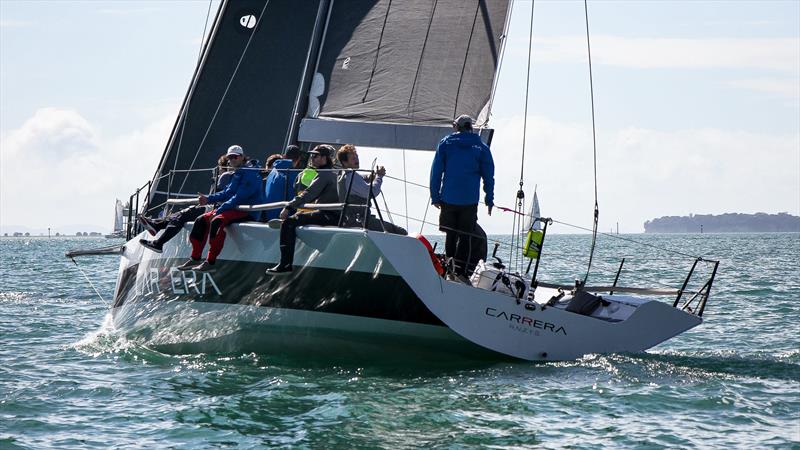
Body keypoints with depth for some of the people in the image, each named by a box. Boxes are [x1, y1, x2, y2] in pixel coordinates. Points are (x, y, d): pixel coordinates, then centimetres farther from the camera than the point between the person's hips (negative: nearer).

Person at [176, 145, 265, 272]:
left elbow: (239, 197, -22)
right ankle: (195, 259, 5)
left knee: (217, 221, -33)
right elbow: (227, 193, 20)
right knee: (201, 220, 4)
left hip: (248, 211, -10)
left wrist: (218, 211, -23)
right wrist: (208, 199, 5)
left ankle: (210, 261, -32)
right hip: (235, 209, 10)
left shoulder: (251, 173, -14)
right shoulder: (237, 174, 17)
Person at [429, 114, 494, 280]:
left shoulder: (445, 143, 3)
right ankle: (460, 271, -3)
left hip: (448, 199, 0)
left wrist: (435, 197, 4)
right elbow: (489, 177, 4)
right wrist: (489, 200, 9)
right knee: (465, 236, 3)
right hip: (470, 200, 0)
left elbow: (436, 172, 1)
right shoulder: (481, 147, 4)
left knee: (450, 235, 10)